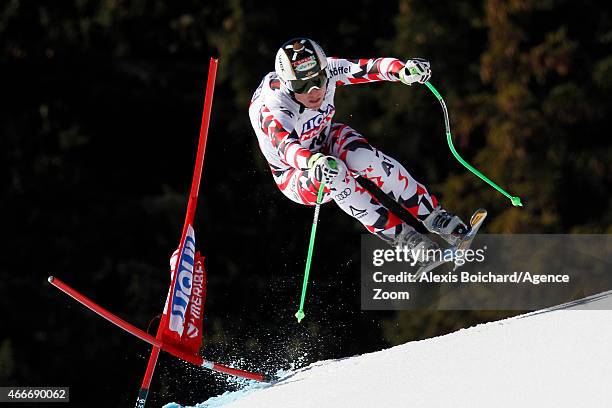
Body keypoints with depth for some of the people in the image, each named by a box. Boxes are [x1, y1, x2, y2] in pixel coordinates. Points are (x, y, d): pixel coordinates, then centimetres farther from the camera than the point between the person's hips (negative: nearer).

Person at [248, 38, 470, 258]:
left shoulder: (326, 71, -22)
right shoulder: (271, 109, -35)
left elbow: (369, 68, -29)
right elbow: (285, 147, -52)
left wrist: (404, 71, -50)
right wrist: (314, 162, -73)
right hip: (296, 175, -3)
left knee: (365, 157, -29)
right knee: (333, 174, -36)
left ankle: (435, 218, -21)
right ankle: (402, 237, -28)